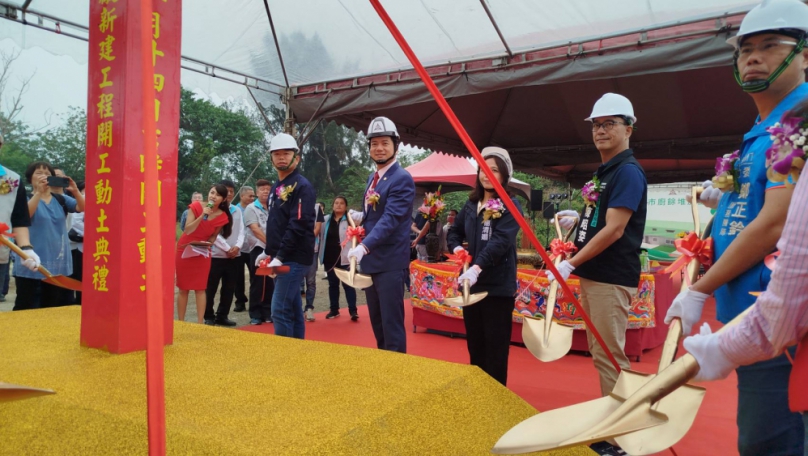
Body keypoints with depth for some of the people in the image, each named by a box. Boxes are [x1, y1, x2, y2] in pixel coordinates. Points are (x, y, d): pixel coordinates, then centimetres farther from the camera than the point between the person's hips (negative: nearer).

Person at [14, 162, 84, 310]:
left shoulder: (60, 199, 9)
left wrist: (75, 191, -22)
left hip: (57, 262, 4)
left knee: (53, 307, 13)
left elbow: (82, 208, -4)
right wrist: (39, 192, -32)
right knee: (25, 306, -1)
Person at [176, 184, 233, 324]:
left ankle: (200, 322, 0)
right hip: (185, 249, -1)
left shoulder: (223, 217, -8)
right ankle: (180, 322, 12)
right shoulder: (196, 206, -14)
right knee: (183, 288, 5)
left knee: (200, 288, -2)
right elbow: (187, 230, -19)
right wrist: (202, 215, -28)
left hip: (203, 252, 1)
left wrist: (208, 243, -15)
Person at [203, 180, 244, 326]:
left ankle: (222, 316, 20)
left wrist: (237, 246, -9)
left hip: (234, 256, 5)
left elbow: (241, 231, 8)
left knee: (229, 288, 9)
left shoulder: (237, 211, 12)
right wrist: (227, 249, -13)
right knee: (211, 288, 1)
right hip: (216, 255, -5)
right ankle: (209, 317, 12)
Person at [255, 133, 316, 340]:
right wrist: (268, 252, 17)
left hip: (294, 259, -9)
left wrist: (280, 257, -21)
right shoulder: (276, 187, 16)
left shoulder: (302, 186, -12)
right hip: (282, 258, 9)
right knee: (293, 310, 13)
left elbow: (299, 225, -20)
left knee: (280, 310, -10)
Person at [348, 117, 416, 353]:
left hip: (390, 263, -9)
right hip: (371, 261, 9)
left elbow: (391, 218, -24)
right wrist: (361, 216, 2)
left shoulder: (402, 178, -13)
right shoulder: (373, 178, 15)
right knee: (377, 321, 18)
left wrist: (364, 246, -34)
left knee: (392, 323, -3)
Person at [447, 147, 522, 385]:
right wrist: (457, 248, -1)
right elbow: (454, 232, 22)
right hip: (471, 284, 6)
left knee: (495, 348, 2)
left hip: (498, 286, -6)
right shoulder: (471, 205, 11)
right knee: (474, 344, 16)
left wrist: (477, 268, -33)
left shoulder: (511, 205, -7)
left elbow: (501, 241, -21)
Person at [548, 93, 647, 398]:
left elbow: (614, 230, -22)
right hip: (592, 275, 10)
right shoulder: (603, 171, 14)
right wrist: (579, 218, 10)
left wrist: (570, 264, -20)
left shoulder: (628, 171, -14)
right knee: (598, 352, 17)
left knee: (609, 355, -3)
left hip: (611, 278, -10)